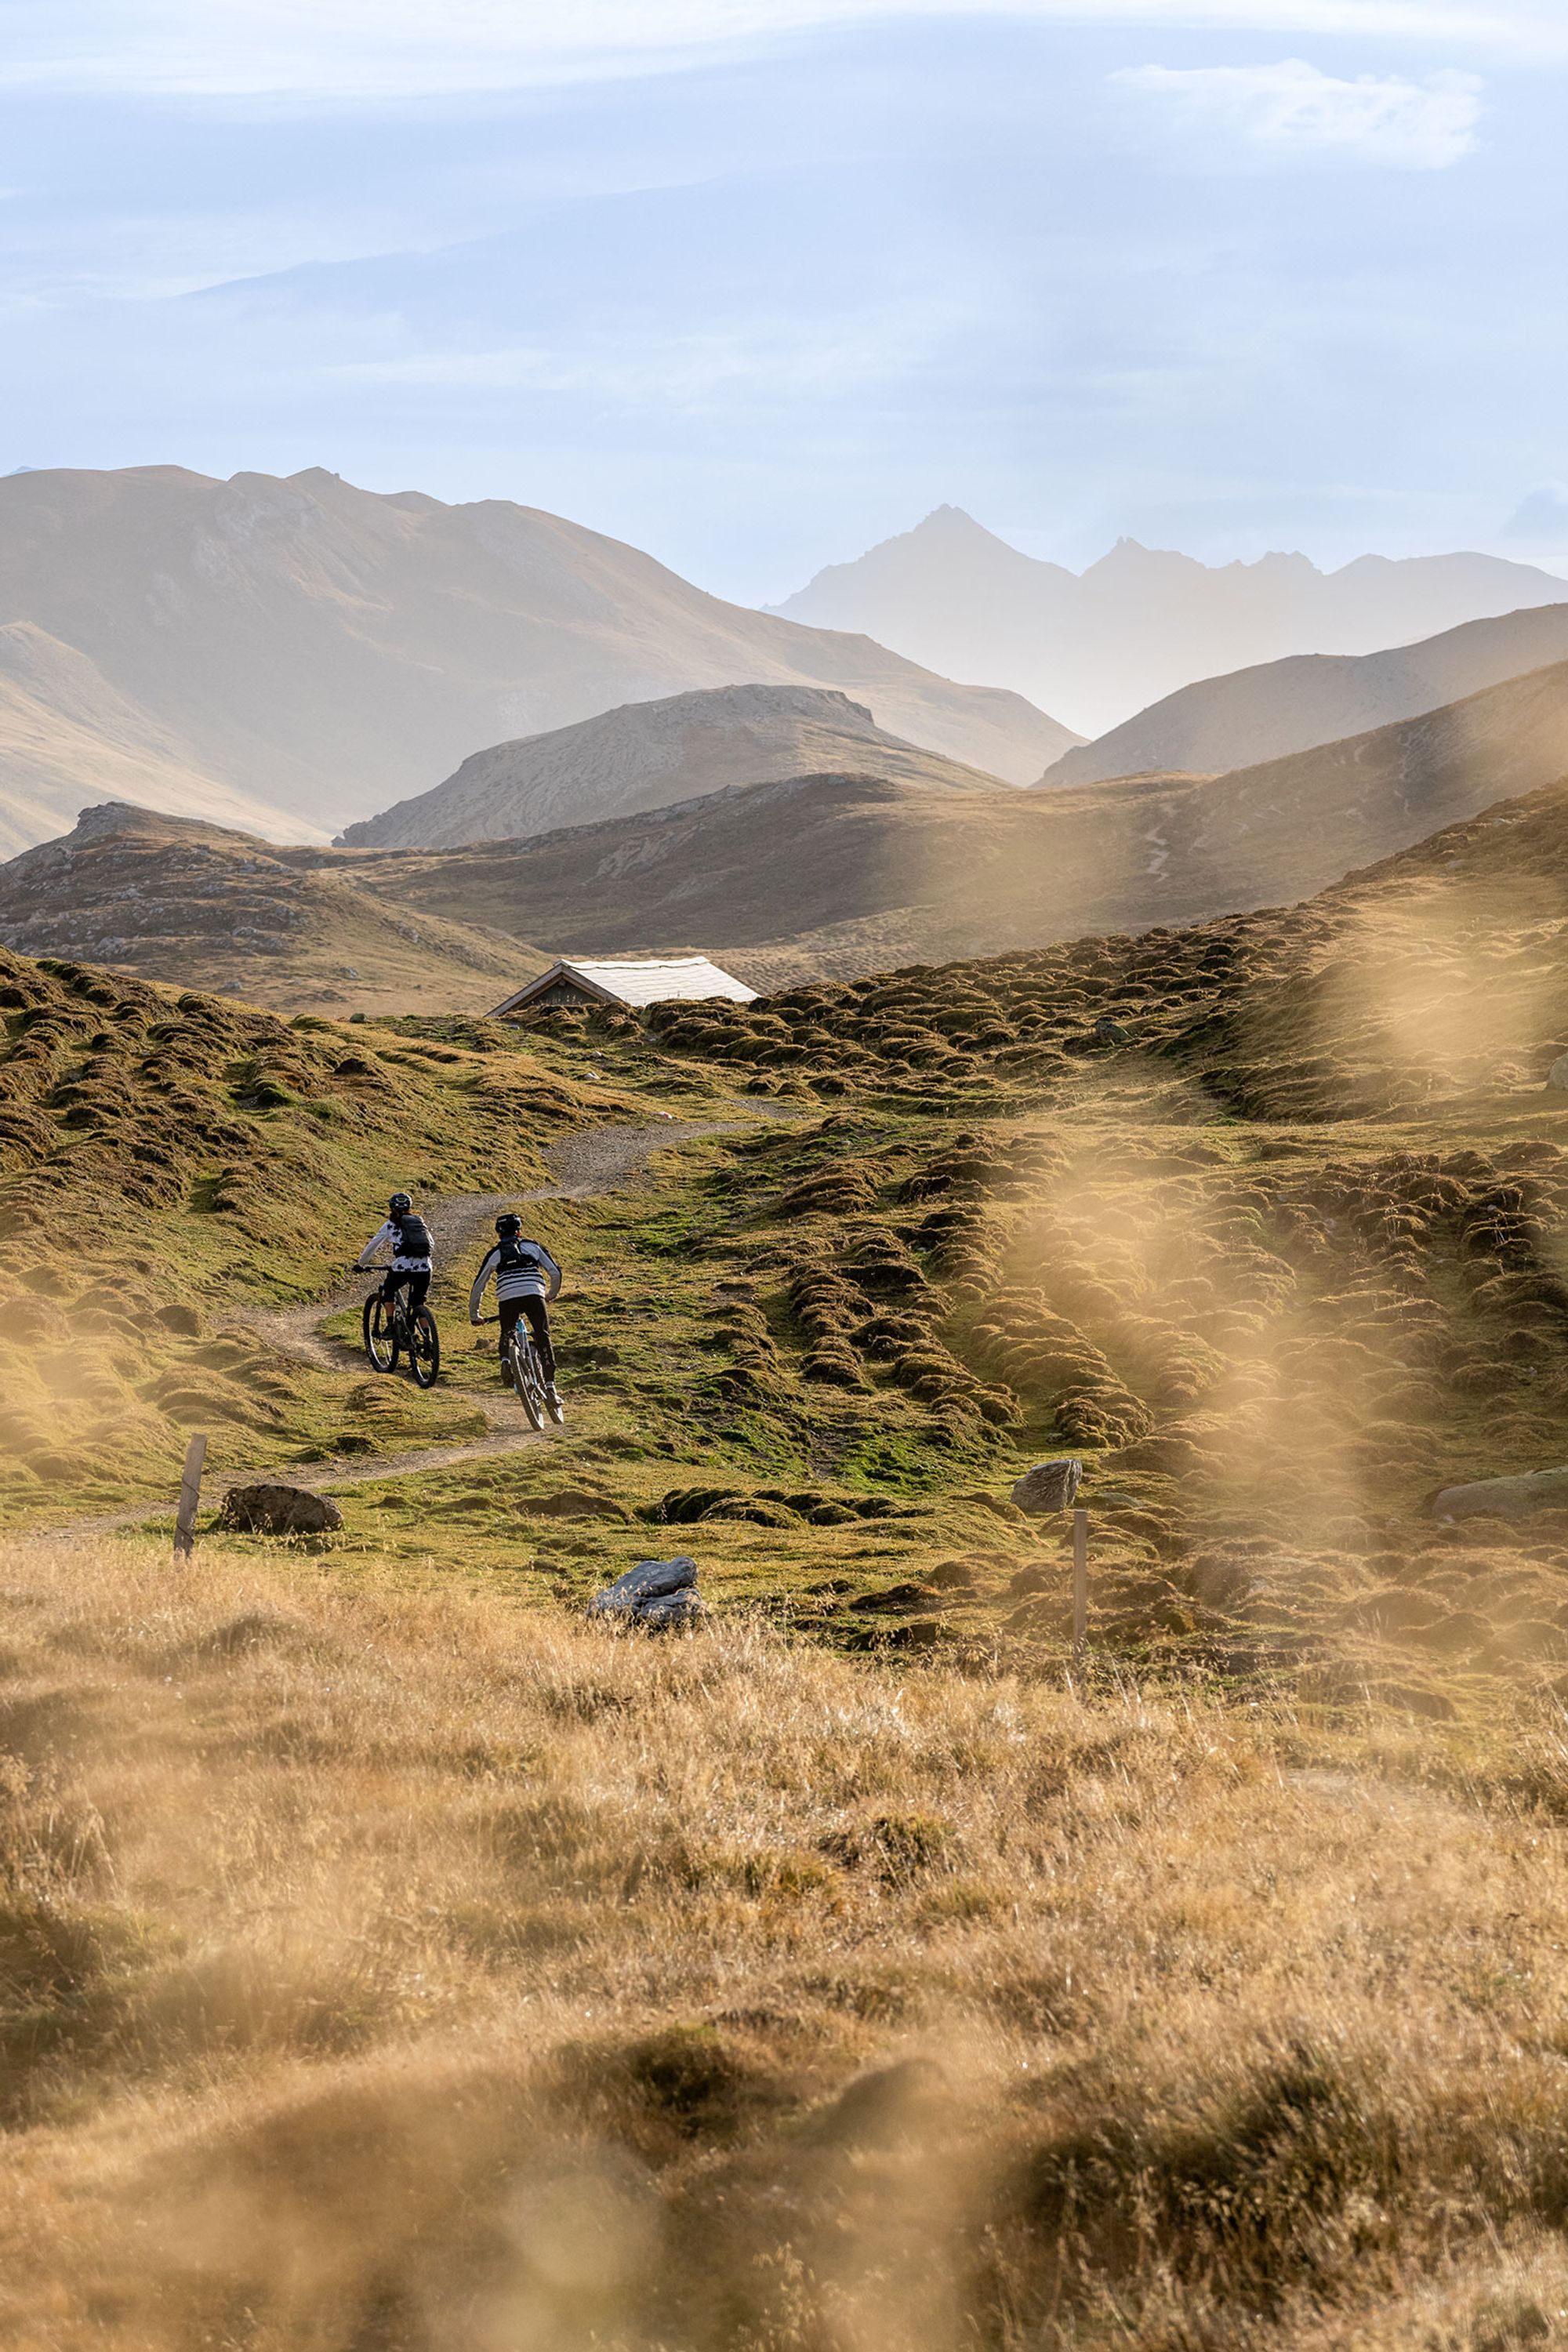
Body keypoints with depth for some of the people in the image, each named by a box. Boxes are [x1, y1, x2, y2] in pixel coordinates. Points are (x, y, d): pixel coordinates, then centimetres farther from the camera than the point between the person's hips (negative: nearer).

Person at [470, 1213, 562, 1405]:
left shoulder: (494, 1254, 23)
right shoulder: (533, 1246, 22)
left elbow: (478, 1286, 25)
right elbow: (555, 1273, 16)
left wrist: (473, 1315, 35)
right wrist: (551, 1295, 34)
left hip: (508, 1299, 0)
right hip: (534, 1296, 0)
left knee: (507, 1335, 22)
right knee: (543, 1339, 6)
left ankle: (505, 1359, -7)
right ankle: (550, 1386, 0)